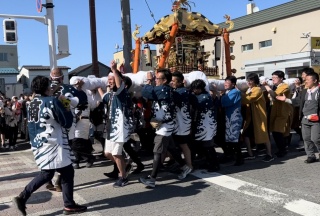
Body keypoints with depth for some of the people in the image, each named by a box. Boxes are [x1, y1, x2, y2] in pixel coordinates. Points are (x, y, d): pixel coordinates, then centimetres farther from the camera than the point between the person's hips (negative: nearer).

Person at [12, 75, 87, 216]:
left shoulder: (32, 104, 9)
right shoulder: (52, 101, -14)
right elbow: (67, 123, -13)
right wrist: (67, 109, 5)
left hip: (38, 145, 8)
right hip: (52, 145, -8)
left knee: (46, 174, 20)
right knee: (67, 172, 5)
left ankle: (22, 197, 13)